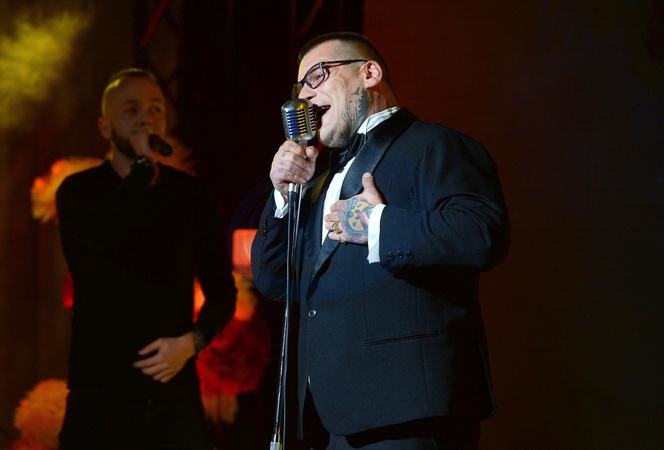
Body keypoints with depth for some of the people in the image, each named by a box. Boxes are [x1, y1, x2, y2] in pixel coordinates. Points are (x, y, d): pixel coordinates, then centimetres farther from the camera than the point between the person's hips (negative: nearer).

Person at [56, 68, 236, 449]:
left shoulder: (192, 196, 8)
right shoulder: (80, 191, 2)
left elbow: (222, 292, 11)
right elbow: (101, 234, -22)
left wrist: (191, 342, -7)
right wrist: (143, 164, -14)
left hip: (174, 392, 2)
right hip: (99, 393, -1)